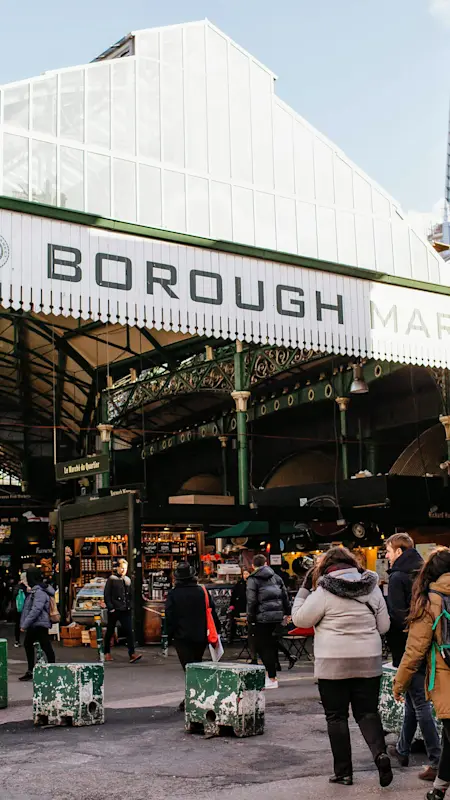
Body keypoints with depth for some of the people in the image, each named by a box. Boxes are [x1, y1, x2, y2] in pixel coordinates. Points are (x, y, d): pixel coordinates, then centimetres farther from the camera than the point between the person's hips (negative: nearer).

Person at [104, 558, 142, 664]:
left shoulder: (127, 580, 12)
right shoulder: (111, 579, -4)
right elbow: (107, 594, -8)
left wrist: (129, 606, 9)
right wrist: (110, 607, -13)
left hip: (125, 610, 4)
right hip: (114, 610, -4)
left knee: (129, 631, -7)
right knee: (110, 632, 8)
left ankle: (132, 654, -13)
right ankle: (107, 652, 22)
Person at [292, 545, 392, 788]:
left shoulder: (323, 592, -10)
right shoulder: (372, 589, 5)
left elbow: (300, 619, -3)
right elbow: (384, 626, 10)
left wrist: (304, 589, 4)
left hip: (333, 664, -3)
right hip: (368, 661, 4)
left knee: (337, 716, 7)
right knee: (367, 712, 13)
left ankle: (343, 772, 10)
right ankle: (380, 752, -11)